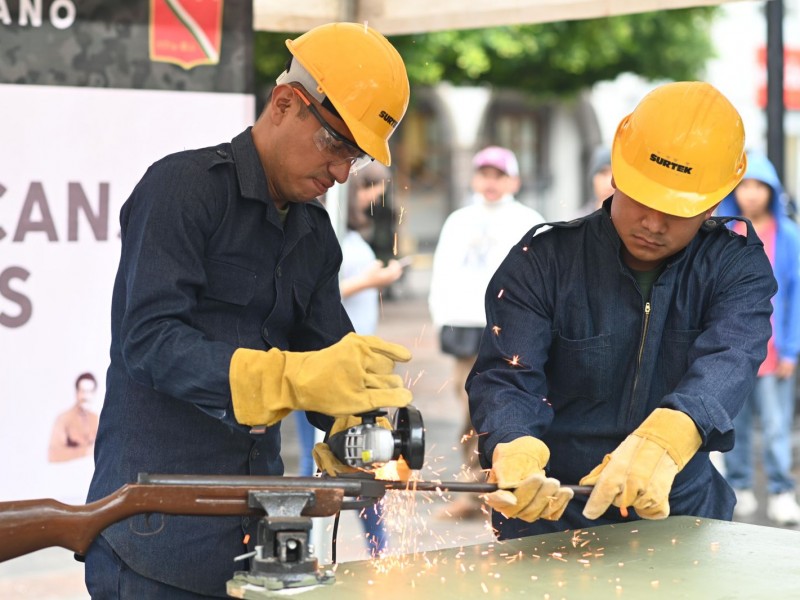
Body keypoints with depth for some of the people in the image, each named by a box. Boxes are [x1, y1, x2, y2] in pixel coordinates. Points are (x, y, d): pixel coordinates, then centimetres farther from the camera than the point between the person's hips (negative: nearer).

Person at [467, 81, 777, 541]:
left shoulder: (736, 267, 1)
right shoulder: (545, 262, 0)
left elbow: (728, 360, -18)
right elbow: (505, 377, -11)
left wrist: (665, 439, -40)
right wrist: (514, 452, -35)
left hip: (680, 517, 1)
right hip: (550, 521, -1)